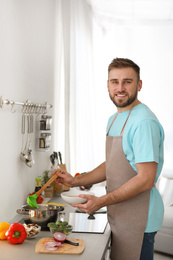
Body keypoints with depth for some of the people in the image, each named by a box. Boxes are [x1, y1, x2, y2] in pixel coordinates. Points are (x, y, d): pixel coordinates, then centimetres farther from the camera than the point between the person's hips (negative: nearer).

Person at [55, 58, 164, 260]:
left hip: (138, 220, -9)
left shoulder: (144, 122, -20)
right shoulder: (114, 119, 12)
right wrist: (76, 181, 8)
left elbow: (146, 179, -23)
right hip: (119, 217, 9)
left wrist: (102, 202, -23)